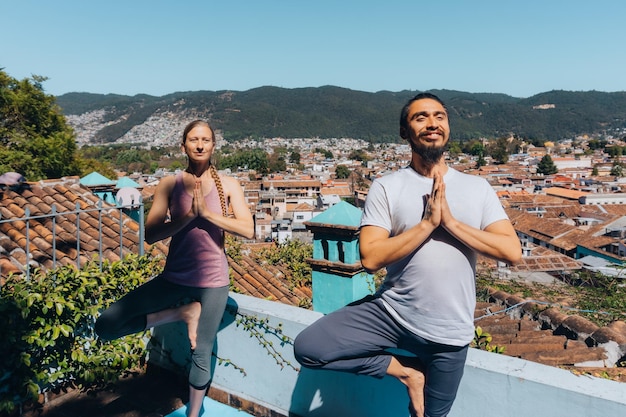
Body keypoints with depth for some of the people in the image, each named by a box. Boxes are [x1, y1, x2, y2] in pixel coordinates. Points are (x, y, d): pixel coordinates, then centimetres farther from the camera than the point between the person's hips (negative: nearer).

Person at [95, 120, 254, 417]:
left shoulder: (228, 185, -3)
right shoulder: (170, 184, -2)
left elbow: (248, 230, -13)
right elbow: (151, 234, -10)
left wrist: (207, 213, -22)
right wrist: (189, 214, -22)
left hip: (213, 281, -1)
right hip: (174, 278, 2)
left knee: (201, 354, 11)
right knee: (105, 326, -8)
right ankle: (182, 312, 5)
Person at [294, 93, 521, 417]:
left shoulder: (477, 188, 1)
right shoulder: (386, 187, -6)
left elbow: (513, 252, -8)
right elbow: (370, 258, -15)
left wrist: (451, 221, -17)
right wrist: (427, 223, -20)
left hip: (447, 331, 1)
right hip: (390, 311, -1)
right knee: (307, 347, -16)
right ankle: (406, 371, 0)